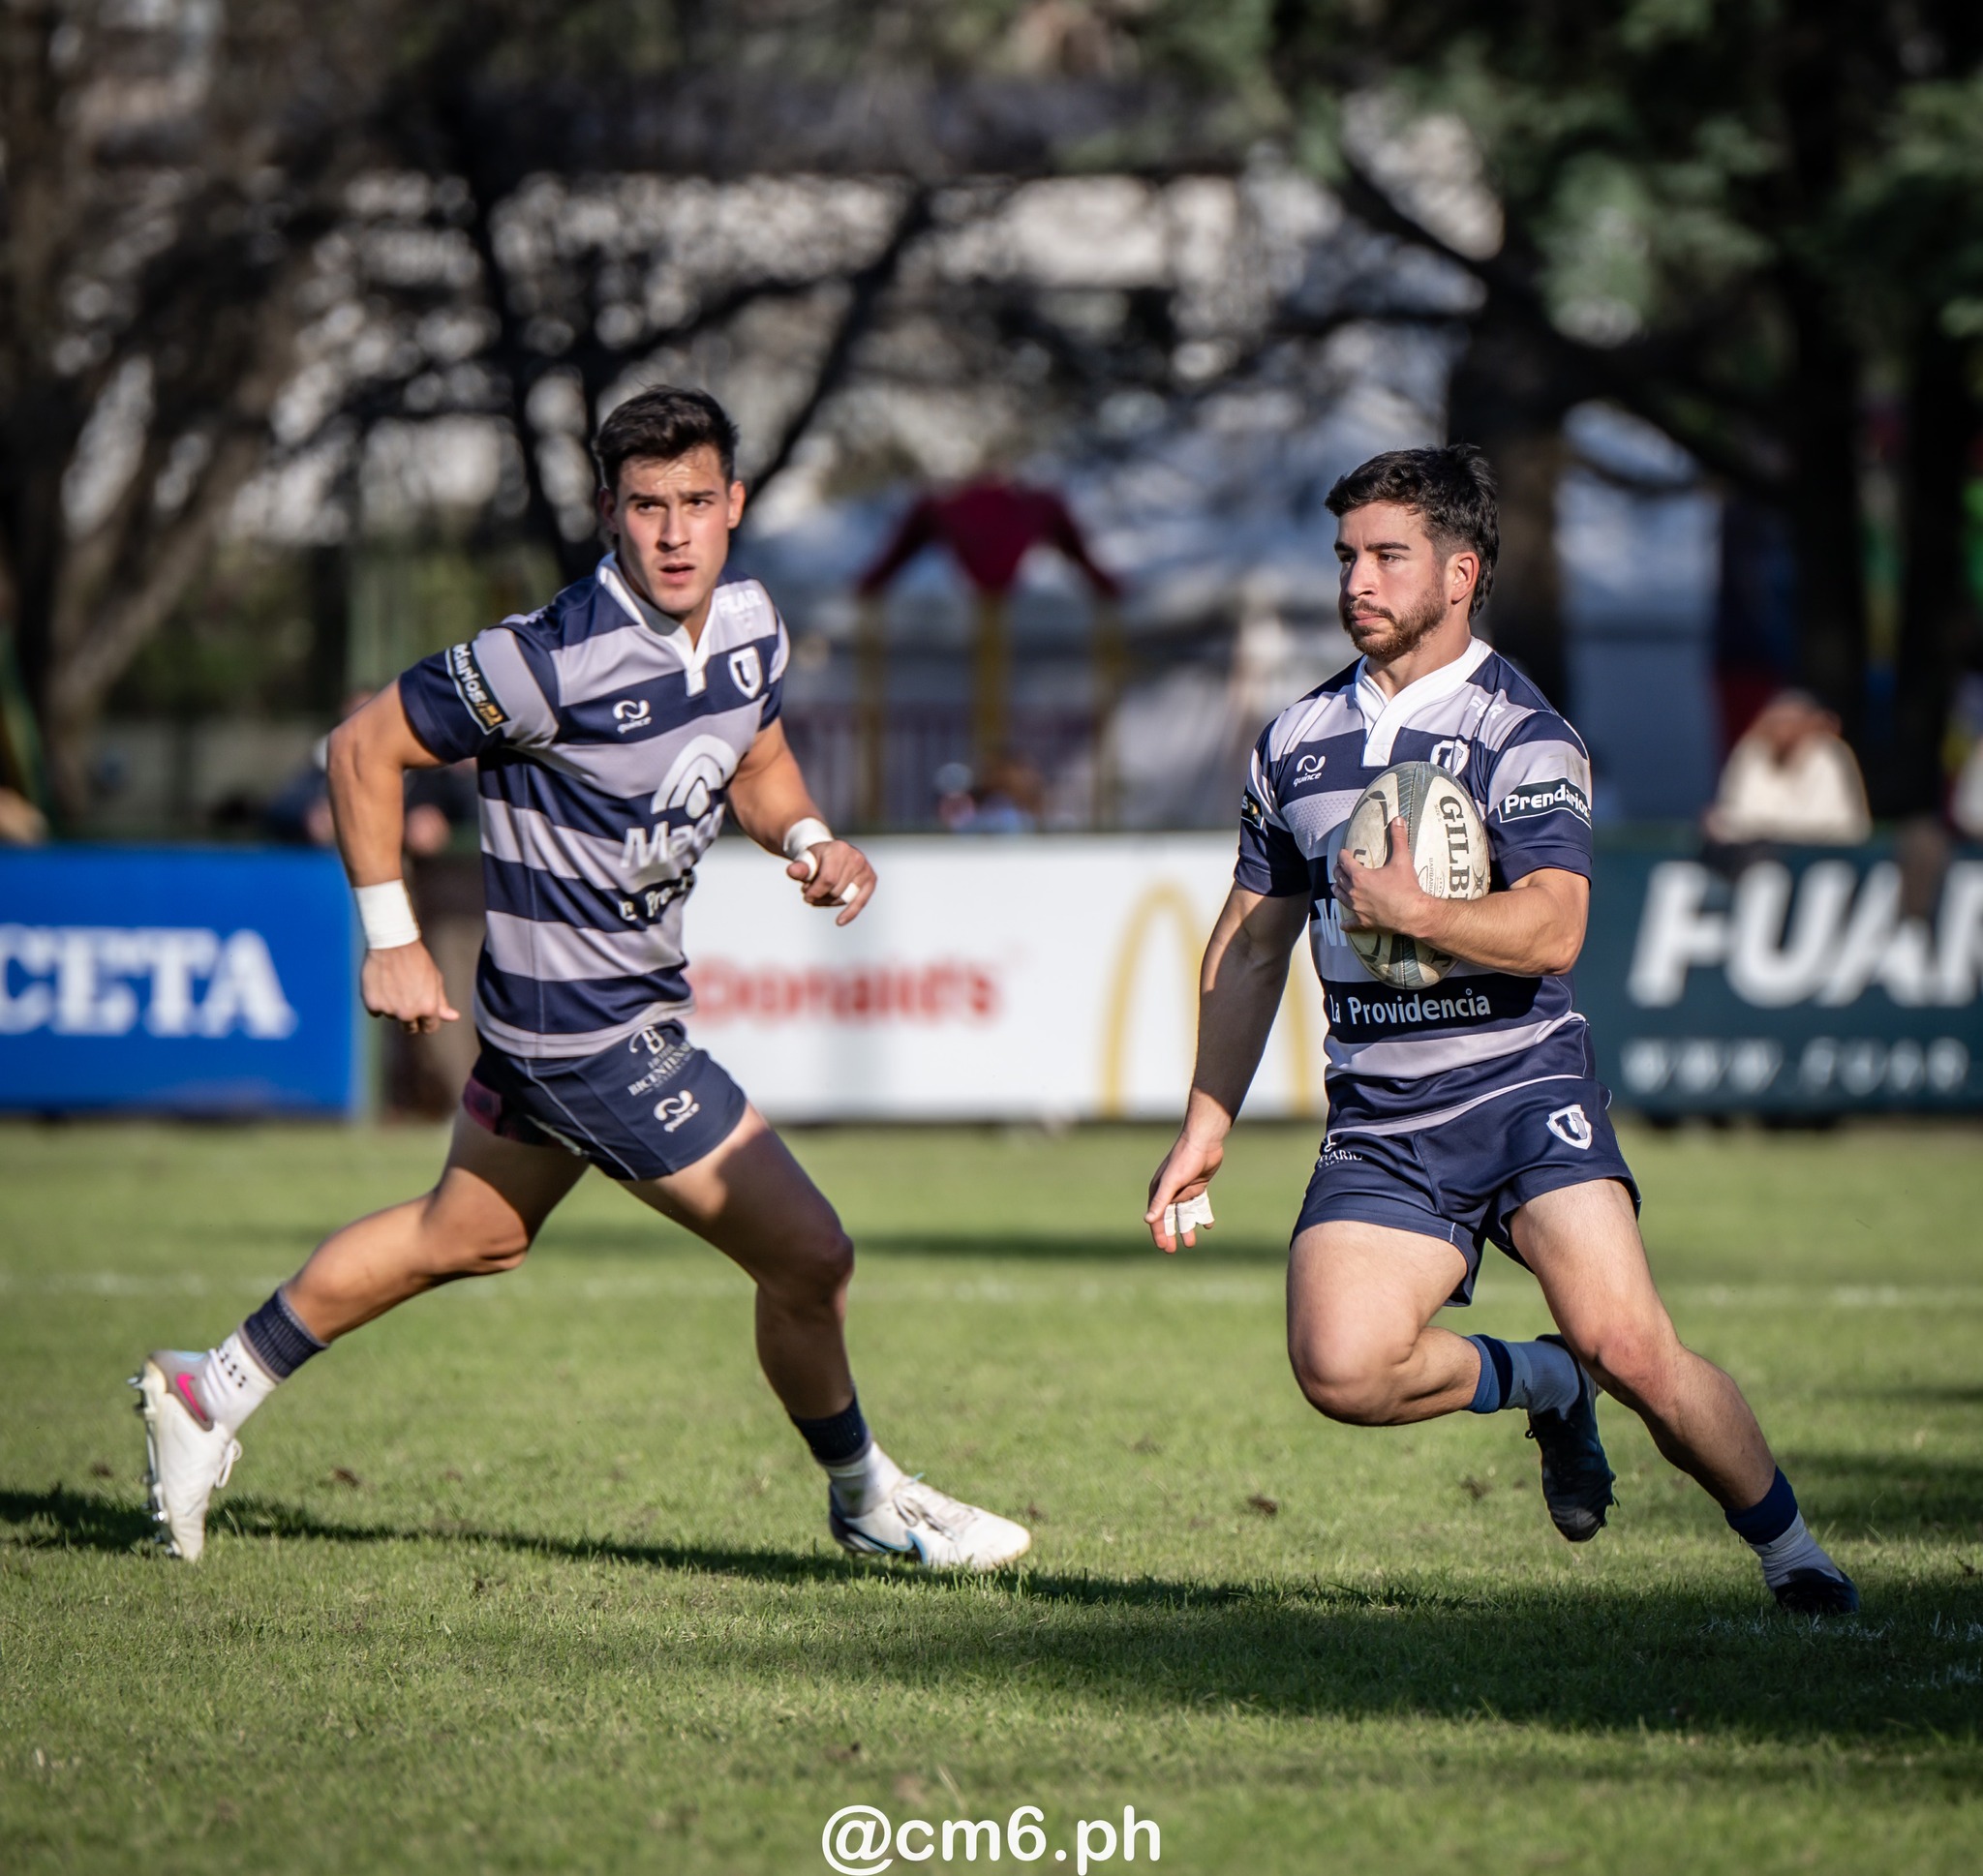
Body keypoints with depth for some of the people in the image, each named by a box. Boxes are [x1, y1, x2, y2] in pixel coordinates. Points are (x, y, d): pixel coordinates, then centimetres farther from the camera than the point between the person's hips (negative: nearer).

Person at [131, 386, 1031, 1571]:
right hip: (593, 1031, -9)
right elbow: (365, 748, -15)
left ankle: (214, 1393, 41)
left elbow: (756, 764, 16)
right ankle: (864, 1499, 21)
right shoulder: (554, 660, -26)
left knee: (469, 1237, 27)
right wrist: (392, 940, -15)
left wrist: (811, 839, -6)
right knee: (810, 1257, -4)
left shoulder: (750, 622, -4)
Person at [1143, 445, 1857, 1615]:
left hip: (1524, 1086, -4)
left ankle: (1794, 1554, 3)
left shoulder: (1521, 735, -5)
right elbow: (1251, 948, 22)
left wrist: (1416, 913, -27)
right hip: (1380, 1123, 5)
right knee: (1340, 1366, -20)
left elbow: (1551, 931, -17)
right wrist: (1208, 1125, 19)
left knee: (1630, 1351, -19)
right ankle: (1542, 1387, 9)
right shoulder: (1297, 742, 14)